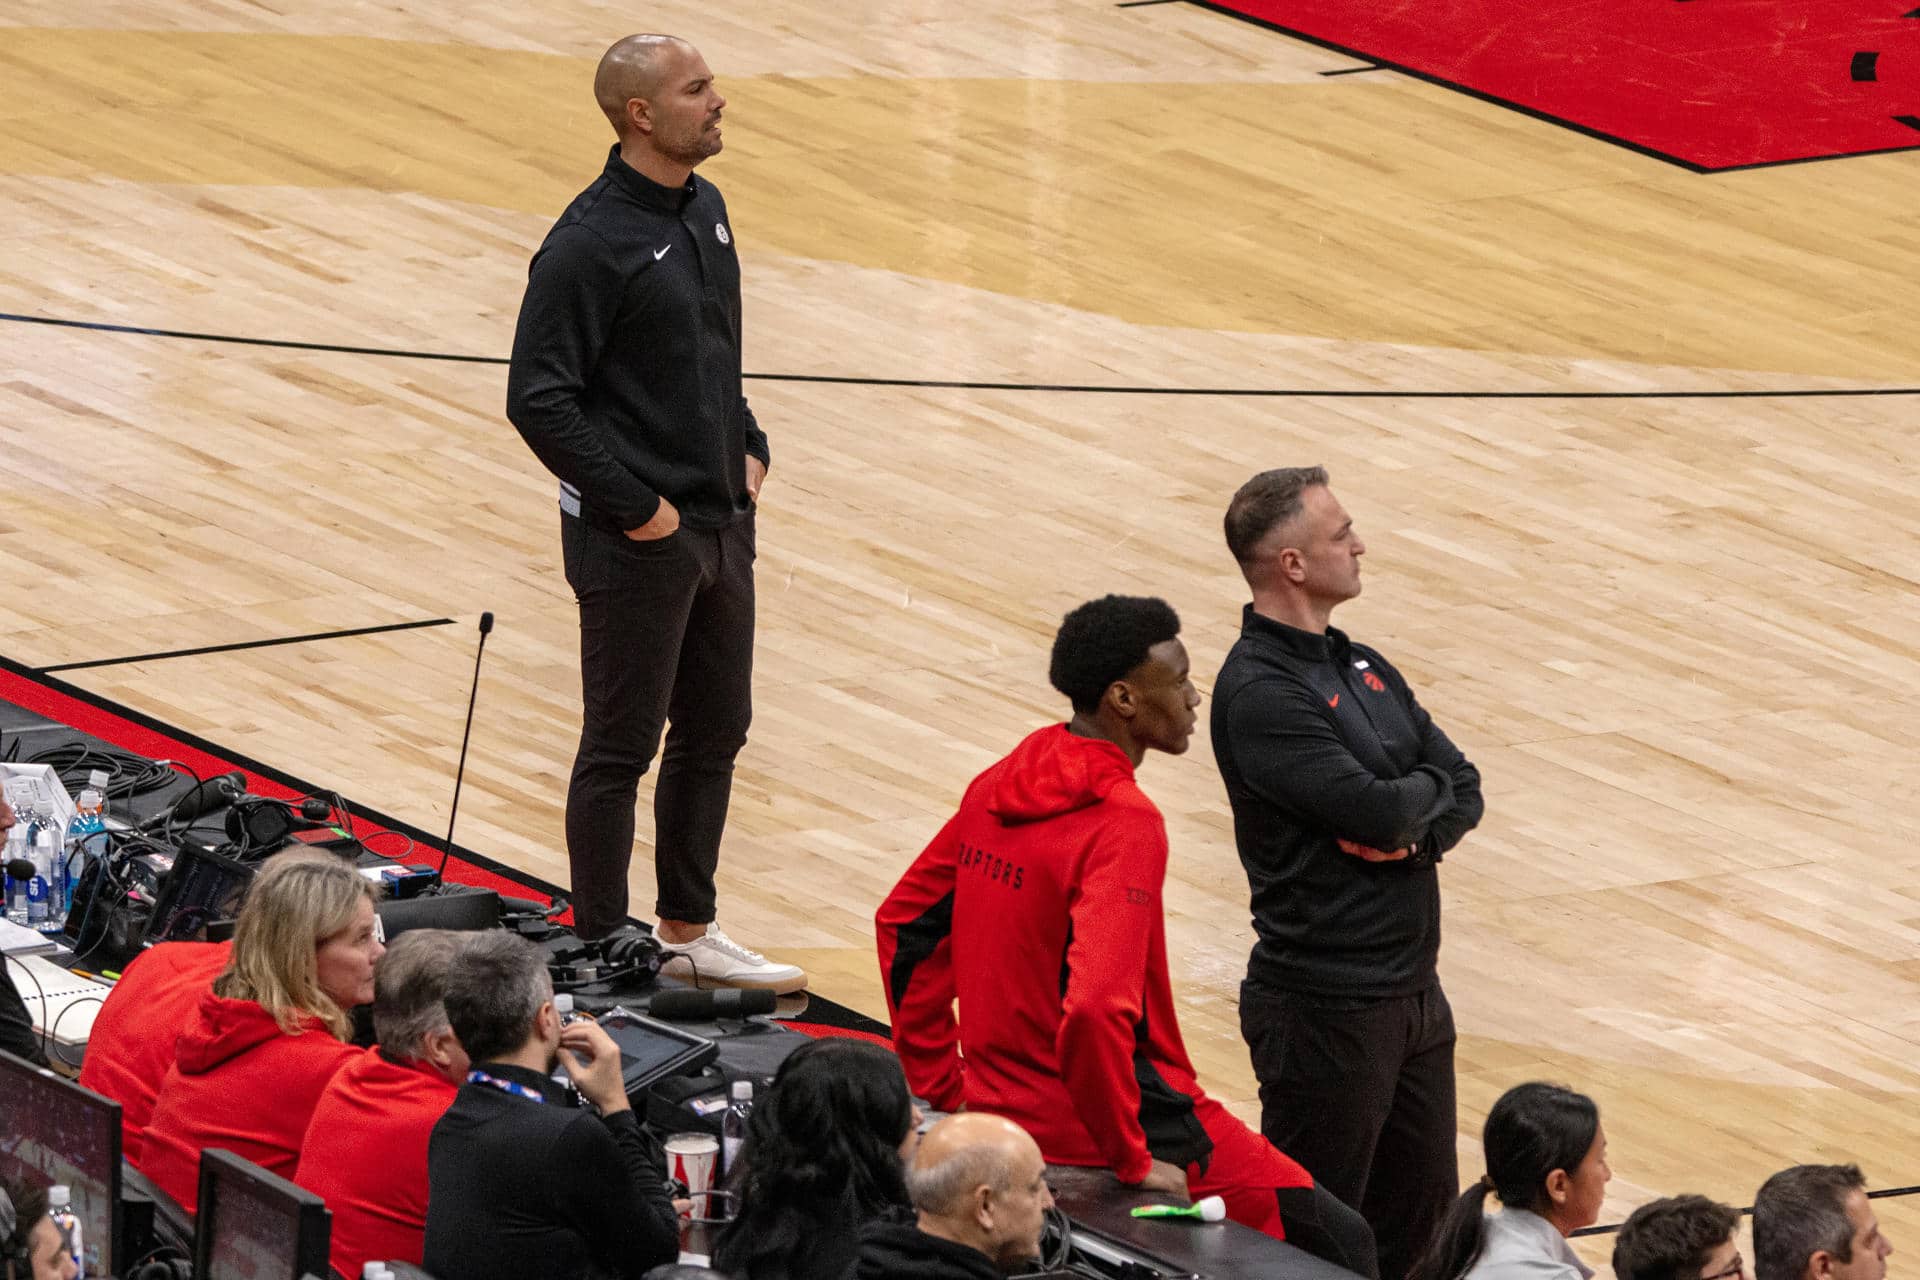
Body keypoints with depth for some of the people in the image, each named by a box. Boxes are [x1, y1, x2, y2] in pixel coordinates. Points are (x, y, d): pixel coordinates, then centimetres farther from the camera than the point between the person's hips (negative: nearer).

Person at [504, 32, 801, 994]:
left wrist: (748, 443, 10)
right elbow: (538, 400, -21)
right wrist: (633, 505, -19)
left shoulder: (704, 210, 7)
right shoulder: (590, 246, -20)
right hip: (637, 543, -8)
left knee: (714, 735, 17)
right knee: (621, 750, 2)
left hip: (722, 523, 8)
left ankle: (687, 932, 30)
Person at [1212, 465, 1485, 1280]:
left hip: (1413, 990, 9)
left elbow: (1462, 792, 9)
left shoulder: (1363, 668, 12)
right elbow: (1379, 810, -24)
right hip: (1329, 1005, -9)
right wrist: (1428, 786, -2)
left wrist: (1412, 831, -14)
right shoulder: (1259, 693, -17)